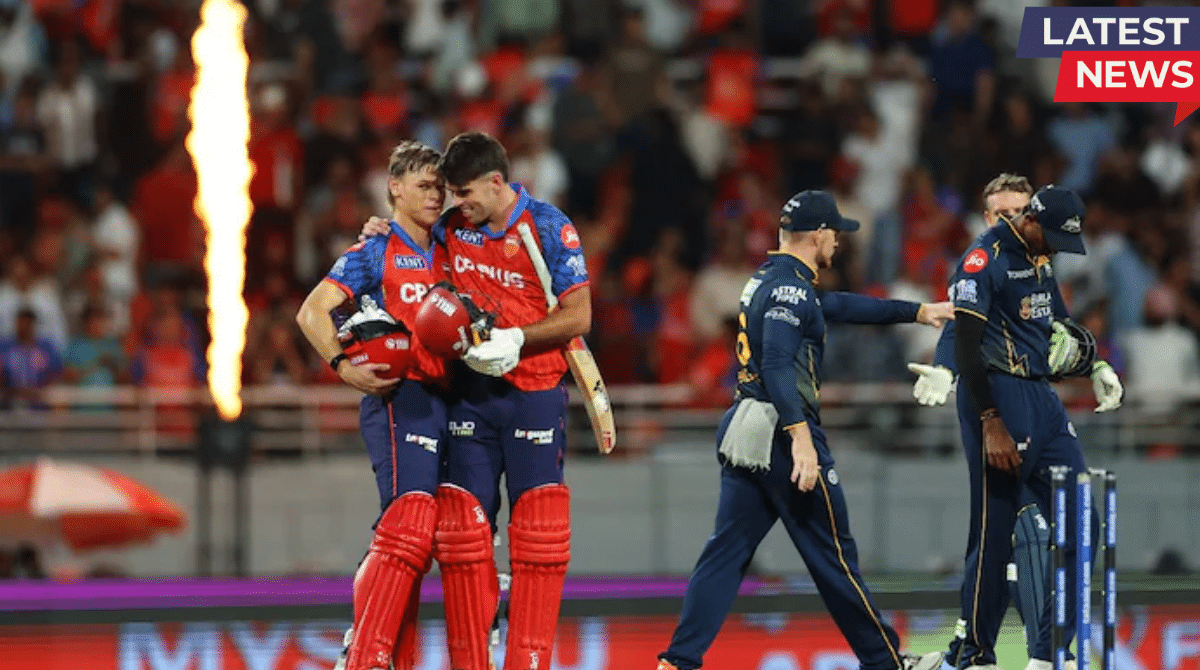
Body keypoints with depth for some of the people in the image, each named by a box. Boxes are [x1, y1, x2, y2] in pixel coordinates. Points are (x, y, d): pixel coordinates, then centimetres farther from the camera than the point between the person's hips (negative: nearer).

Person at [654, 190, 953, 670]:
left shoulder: (766, 281, 19)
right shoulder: (791, 286, -12)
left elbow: (841, 306, 31)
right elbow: (778, 364, -24)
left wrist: (916, 312, 36)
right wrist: (800, 437, -31)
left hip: (743, 434, 9)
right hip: (783, 433, -9)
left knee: (726, 552, 4)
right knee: (833, 554, 0)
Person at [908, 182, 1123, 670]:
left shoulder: (1038, 258, 15)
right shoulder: (983, 260, -12)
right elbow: (966, 346, -18)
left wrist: (1095, 368, 12)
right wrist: (991, 423, -23)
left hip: (1042, 397, 9)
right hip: (998, 398, -9)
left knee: (1078, 521, 5)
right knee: (996, 530, -7)